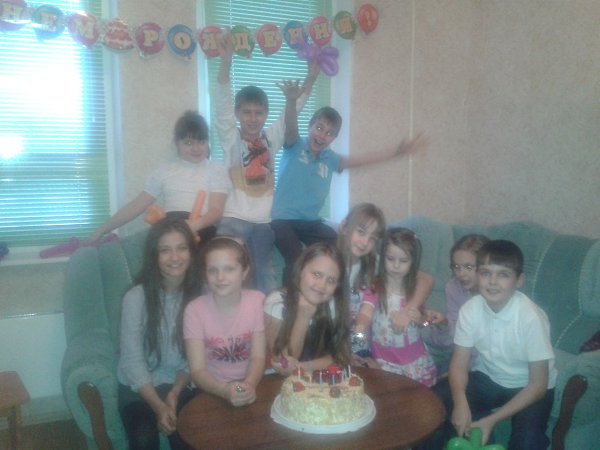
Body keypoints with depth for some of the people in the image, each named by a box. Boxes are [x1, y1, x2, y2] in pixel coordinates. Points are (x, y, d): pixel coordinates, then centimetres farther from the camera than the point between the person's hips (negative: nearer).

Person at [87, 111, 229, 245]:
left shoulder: (216, 169, 9)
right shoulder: (164, 170, 17)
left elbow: (216, 210, -2)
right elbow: (136, 206, 16)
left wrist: (194, 225, -24)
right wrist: (101, 231, 10)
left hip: (200, 230, -2)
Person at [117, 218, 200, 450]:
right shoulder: (136, 297, -14)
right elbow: (132, 360, -13)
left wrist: (175, 392, -13)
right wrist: (158, 406, -20)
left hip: (181, 383, 1)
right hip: (139, 387, -1)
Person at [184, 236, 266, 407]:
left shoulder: (257, 301, -6)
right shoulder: (194, 310, -10)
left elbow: (258, 357, -7)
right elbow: (197, 370, -12)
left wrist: (249, 385, -26)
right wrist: (225, 390, -30)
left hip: (250, 388, 1)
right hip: (212, 391, -1)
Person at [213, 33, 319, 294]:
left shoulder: (272, 138, 7)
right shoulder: (231, 138, -3)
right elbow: (222, 103, -16)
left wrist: (311, 77, -3)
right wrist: (226, 62, -28)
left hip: (264, 221, 4)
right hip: (233, 220, -3)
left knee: (265, 276, 13)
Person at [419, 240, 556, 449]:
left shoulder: (531, 317, -27)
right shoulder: (470, 309, -17)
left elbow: (538, 384, -20)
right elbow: (459, 364, -9)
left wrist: (492, 420, -26)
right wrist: (460, 403, -29)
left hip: (526, 387, -3)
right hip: (486, 378, 3)